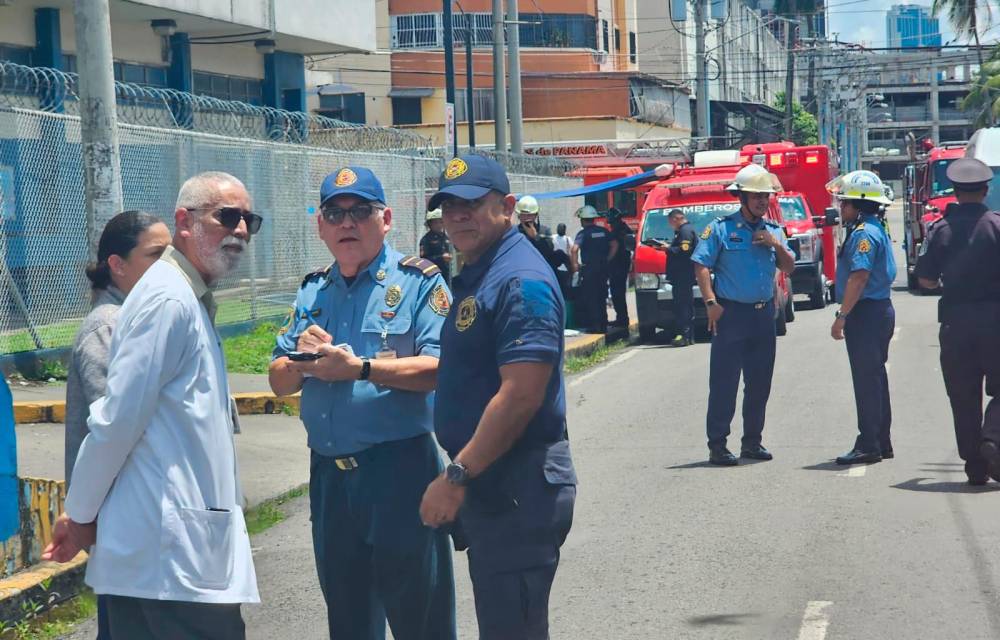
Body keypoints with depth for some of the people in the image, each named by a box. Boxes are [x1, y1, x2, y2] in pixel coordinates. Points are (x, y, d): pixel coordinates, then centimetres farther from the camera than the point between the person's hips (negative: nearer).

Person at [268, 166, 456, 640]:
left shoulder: (418, 280, -4)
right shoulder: (312, 293, 15)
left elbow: (442, 368, -17)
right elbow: (280, 382, 14)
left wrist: (361, 368, -24)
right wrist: (302, 360, -8)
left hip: (399, 472, -6)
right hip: (329, 473, 6)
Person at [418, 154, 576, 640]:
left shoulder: (519, 281, -17)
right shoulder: (475, 277, 16)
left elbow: (521, 395, -25)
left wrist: (457, 477, -22)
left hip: (517, 491, -10)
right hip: (487, 487, 10)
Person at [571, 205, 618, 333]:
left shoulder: (583, 233, -8)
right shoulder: (603, 231, 9)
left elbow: (575, 249, -21)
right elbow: (615, 245, 7)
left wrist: (575, 264, -10)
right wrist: (607, 260, 10)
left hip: (589, 269, -6)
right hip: (603, 268, 6)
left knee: (589, 298, 0)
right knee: (601, 298, 15)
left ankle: (594, 326, -6)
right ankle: (603, 325, 17)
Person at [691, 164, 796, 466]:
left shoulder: (773, 231, 13)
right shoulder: (721, 228, -4)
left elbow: (789, 268, 13)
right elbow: (701, 266, -8)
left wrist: (776, 245, -5)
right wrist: (711, 303, -16)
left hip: (764, 314, 6)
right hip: (732, 313, -6)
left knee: (760, 383, 10)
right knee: (724, 383, -6)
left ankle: (752, 441, 21)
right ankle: (717, 445, -3)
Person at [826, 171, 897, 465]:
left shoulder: (864, 233, -17)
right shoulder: (876, 229, 16)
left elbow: (859, 277, -25)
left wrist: (842, 316, -23)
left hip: (866, 313, -10)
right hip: (880, 310, 10)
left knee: (866, 380, -7)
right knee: (875, 378, 15)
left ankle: (868, 446, -4)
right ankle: (881, 442, 21)